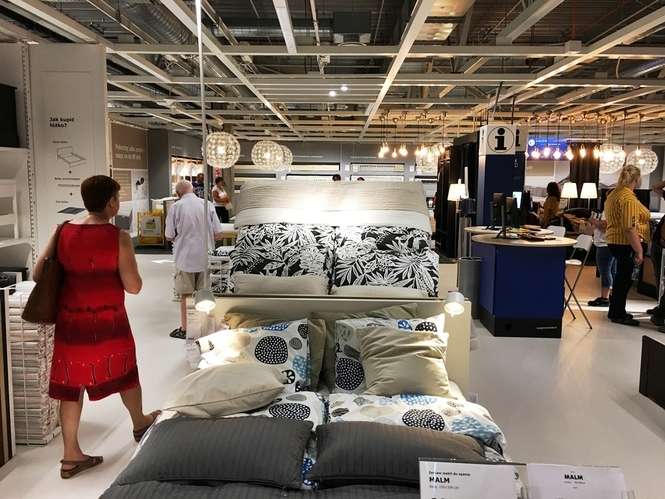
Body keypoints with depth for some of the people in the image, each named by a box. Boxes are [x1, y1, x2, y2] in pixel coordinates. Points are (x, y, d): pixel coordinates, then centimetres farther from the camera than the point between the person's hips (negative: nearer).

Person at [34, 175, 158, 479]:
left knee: (72, 384, 11)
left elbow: (37, 275, 2)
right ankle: (140, 424, 42)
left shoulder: (63, 232, -3)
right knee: (125, 372, 20)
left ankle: (71, 456, 18)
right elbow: (134, 287, -13)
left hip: (70, 321, 3)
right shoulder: (118, 238, -16)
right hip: (107, 322, -3)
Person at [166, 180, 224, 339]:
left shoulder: (176, 207, -9)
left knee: (185, 295, 9)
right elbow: (218, 234, -3)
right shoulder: (207, 205, -4)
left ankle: (185, 329, 18)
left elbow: (169, 236, -3)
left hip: (185, 257, -2)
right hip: (205, 257, 2)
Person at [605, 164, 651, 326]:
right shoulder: (629, 198, -18)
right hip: (627, 244, -10)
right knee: (624, 278, -1)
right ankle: (618, 315, 8)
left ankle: (616, 311, 28)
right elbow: (630, 228, -25)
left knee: (621, 277, 18)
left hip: (615, 241, 10)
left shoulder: (613, 194, 13)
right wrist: (639, 251, -23)